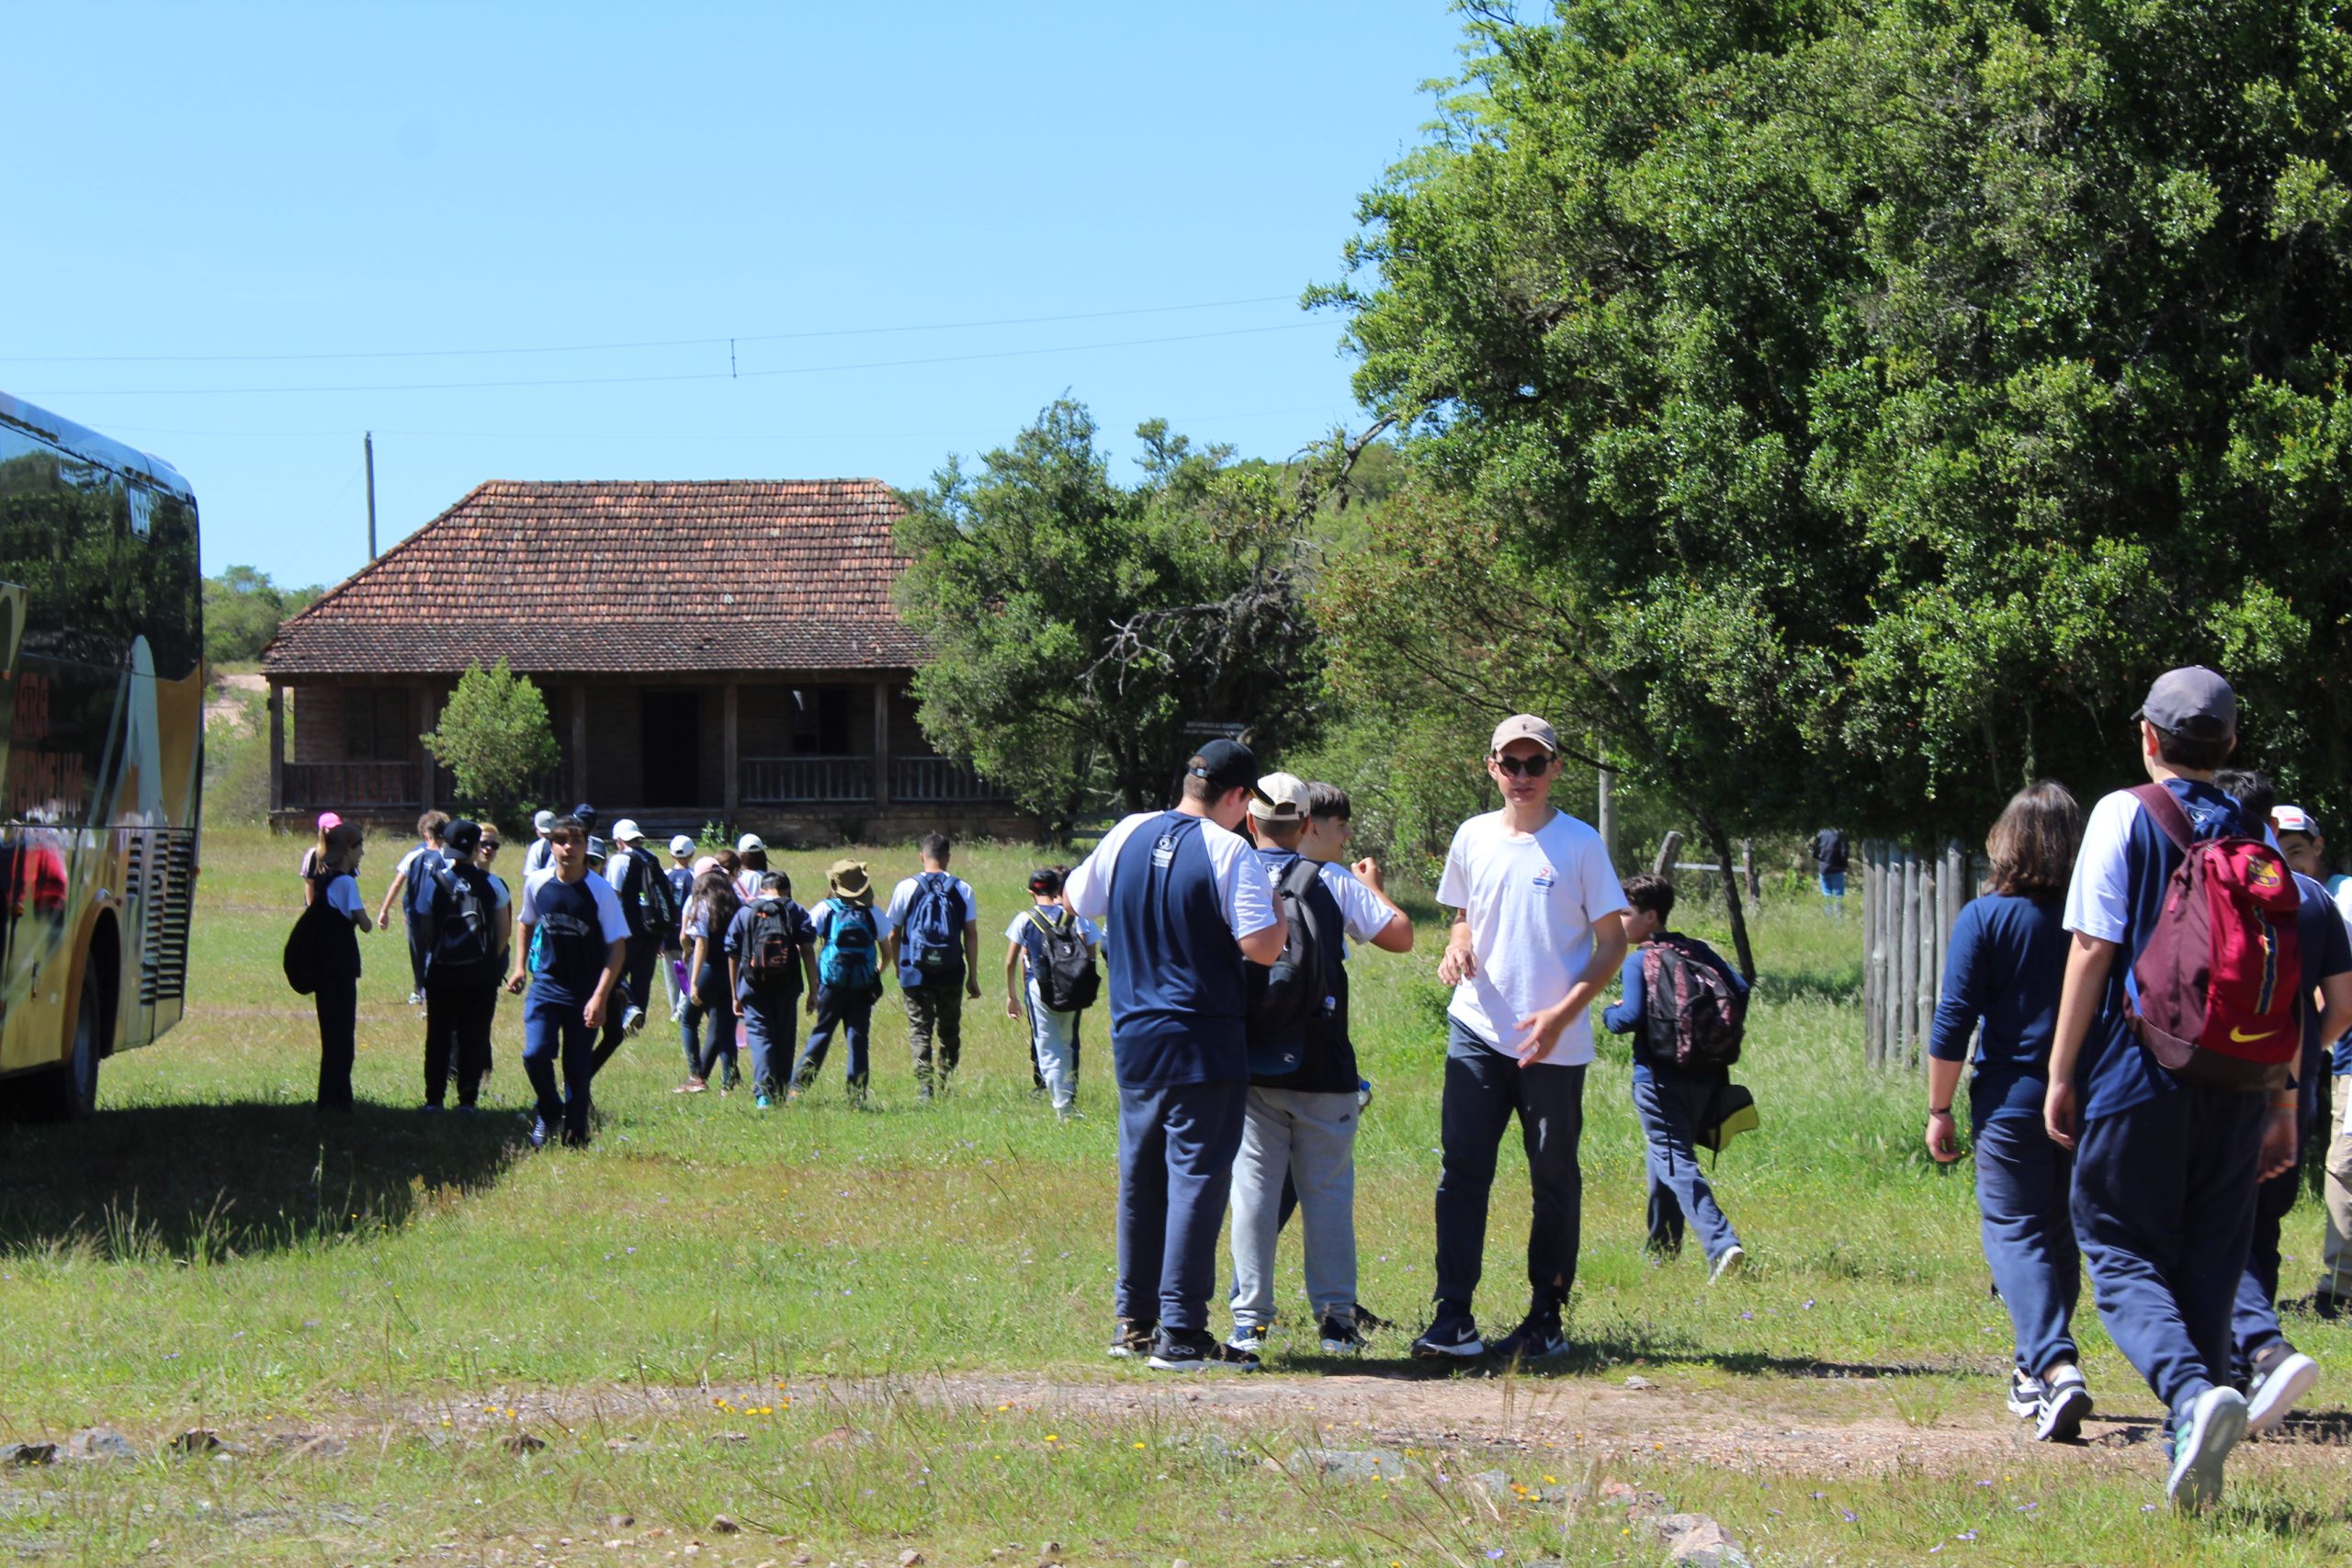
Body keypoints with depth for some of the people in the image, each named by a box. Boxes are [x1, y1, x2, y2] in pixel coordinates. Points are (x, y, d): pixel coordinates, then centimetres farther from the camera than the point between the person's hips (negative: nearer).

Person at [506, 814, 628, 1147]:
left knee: (577, 1068, 2)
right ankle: (549, 1113, 14)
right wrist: (520, 966, 9)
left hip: (585, 993, -2)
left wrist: (600, 997, -18)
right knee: (535, 1054, -13)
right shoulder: (537, 884, -2)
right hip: (545, 984, 2)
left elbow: (618, 947, -11)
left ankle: (575, 1134, 19)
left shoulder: (600, 891, -12)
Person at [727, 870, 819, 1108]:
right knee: (784, 1039, 13)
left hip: (753, 986, 0)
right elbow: (808, 951, -4)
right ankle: (781, 1091, 18)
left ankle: (763, 1093, -19)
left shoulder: (744, 913, 8)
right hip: (786, 987, 0)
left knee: (760, 1037, -2)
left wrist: (736, 995, 14)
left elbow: (732, 955, 7)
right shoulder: (796, 912, 5)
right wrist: (813, 991, -2)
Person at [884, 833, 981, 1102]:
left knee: (920, 1032, 0)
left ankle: (924, 1089, -11)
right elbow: (971, 935, 2)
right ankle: (947, 1088, 14)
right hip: (952, 974, 1)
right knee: (950, 1033, 13)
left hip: (916, 973, -1)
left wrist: (898, 968, 15)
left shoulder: (906, 888, 0)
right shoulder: (962, 889, 2)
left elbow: (892, 935, 2)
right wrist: (973, 977, 7)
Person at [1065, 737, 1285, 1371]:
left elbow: (1077, 900, 19)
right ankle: (1180, 1333, -6)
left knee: (1141, 1176, 15)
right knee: (1197, 1177, -4)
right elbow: (1260, 946, -19)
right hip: (1205, 1044, -6)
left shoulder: (1126, 835, 5)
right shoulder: (1229, 850, -12)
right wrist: (1282, 918, 1)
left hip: (1134, 1037, 6)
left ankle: (1134, 1321, 20)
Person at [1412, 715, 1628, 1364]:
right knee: (1461, 1169, -7)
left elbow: (1613, 943, -2)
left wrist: (1561, 1014, -13)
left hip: (1555, 1044, -3)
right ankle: (1454, 1317, -8)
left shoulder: (1580, 844, -3)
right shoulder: (1473, 837, 9)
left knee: (1554, 1179, 4)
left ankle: (1547, 1320, 13)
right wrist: (1456, 948, -2)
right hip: (1478, 1031, 3)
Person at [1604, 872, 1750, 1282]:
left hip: (1659, 1076, -7)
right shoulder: (1698, 951, 9)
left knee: (1675, 1163, -10)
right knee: (1665, 1158, 21)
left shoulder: (1638, 961, -8)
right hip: (1704, 1075, 7)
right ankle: (1662, 1248, 27)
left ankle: (1721, 1244, -27)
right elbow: (1740, 989, 4)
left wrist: (1609, 1014, 3)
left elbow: (1631, 1017, -18)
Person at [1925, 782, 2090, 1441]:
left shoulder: (1984, 917, -8)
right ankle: (2036, 1372, 29)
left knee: (2014, 1231, -1)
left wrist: (1939, 1110, 0)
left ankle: (2055, 1367, -22)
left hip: (2012, 1100, -4)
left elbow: (1953, 1024, -9)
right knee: (2060, 1233, 18)